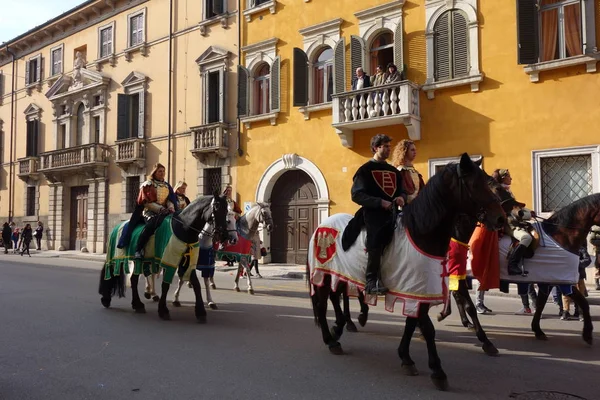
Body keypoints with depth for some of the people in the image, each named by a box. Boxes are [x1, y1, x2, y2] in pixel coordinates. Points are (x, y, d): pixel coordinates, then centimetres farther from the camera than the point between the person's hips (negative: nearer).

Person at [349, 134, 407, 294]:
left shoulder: (394, 171, 19)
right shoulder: (365, 169, 0)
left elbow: (402, 190, 26)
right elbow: (356, 195, -8)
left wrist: (401, 197, 0)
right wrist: (380, 202, -18)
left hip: (391, 215, 7)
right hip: (373, 215, -6)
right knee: (375, 247, -14)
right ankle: (371, 282, -6)